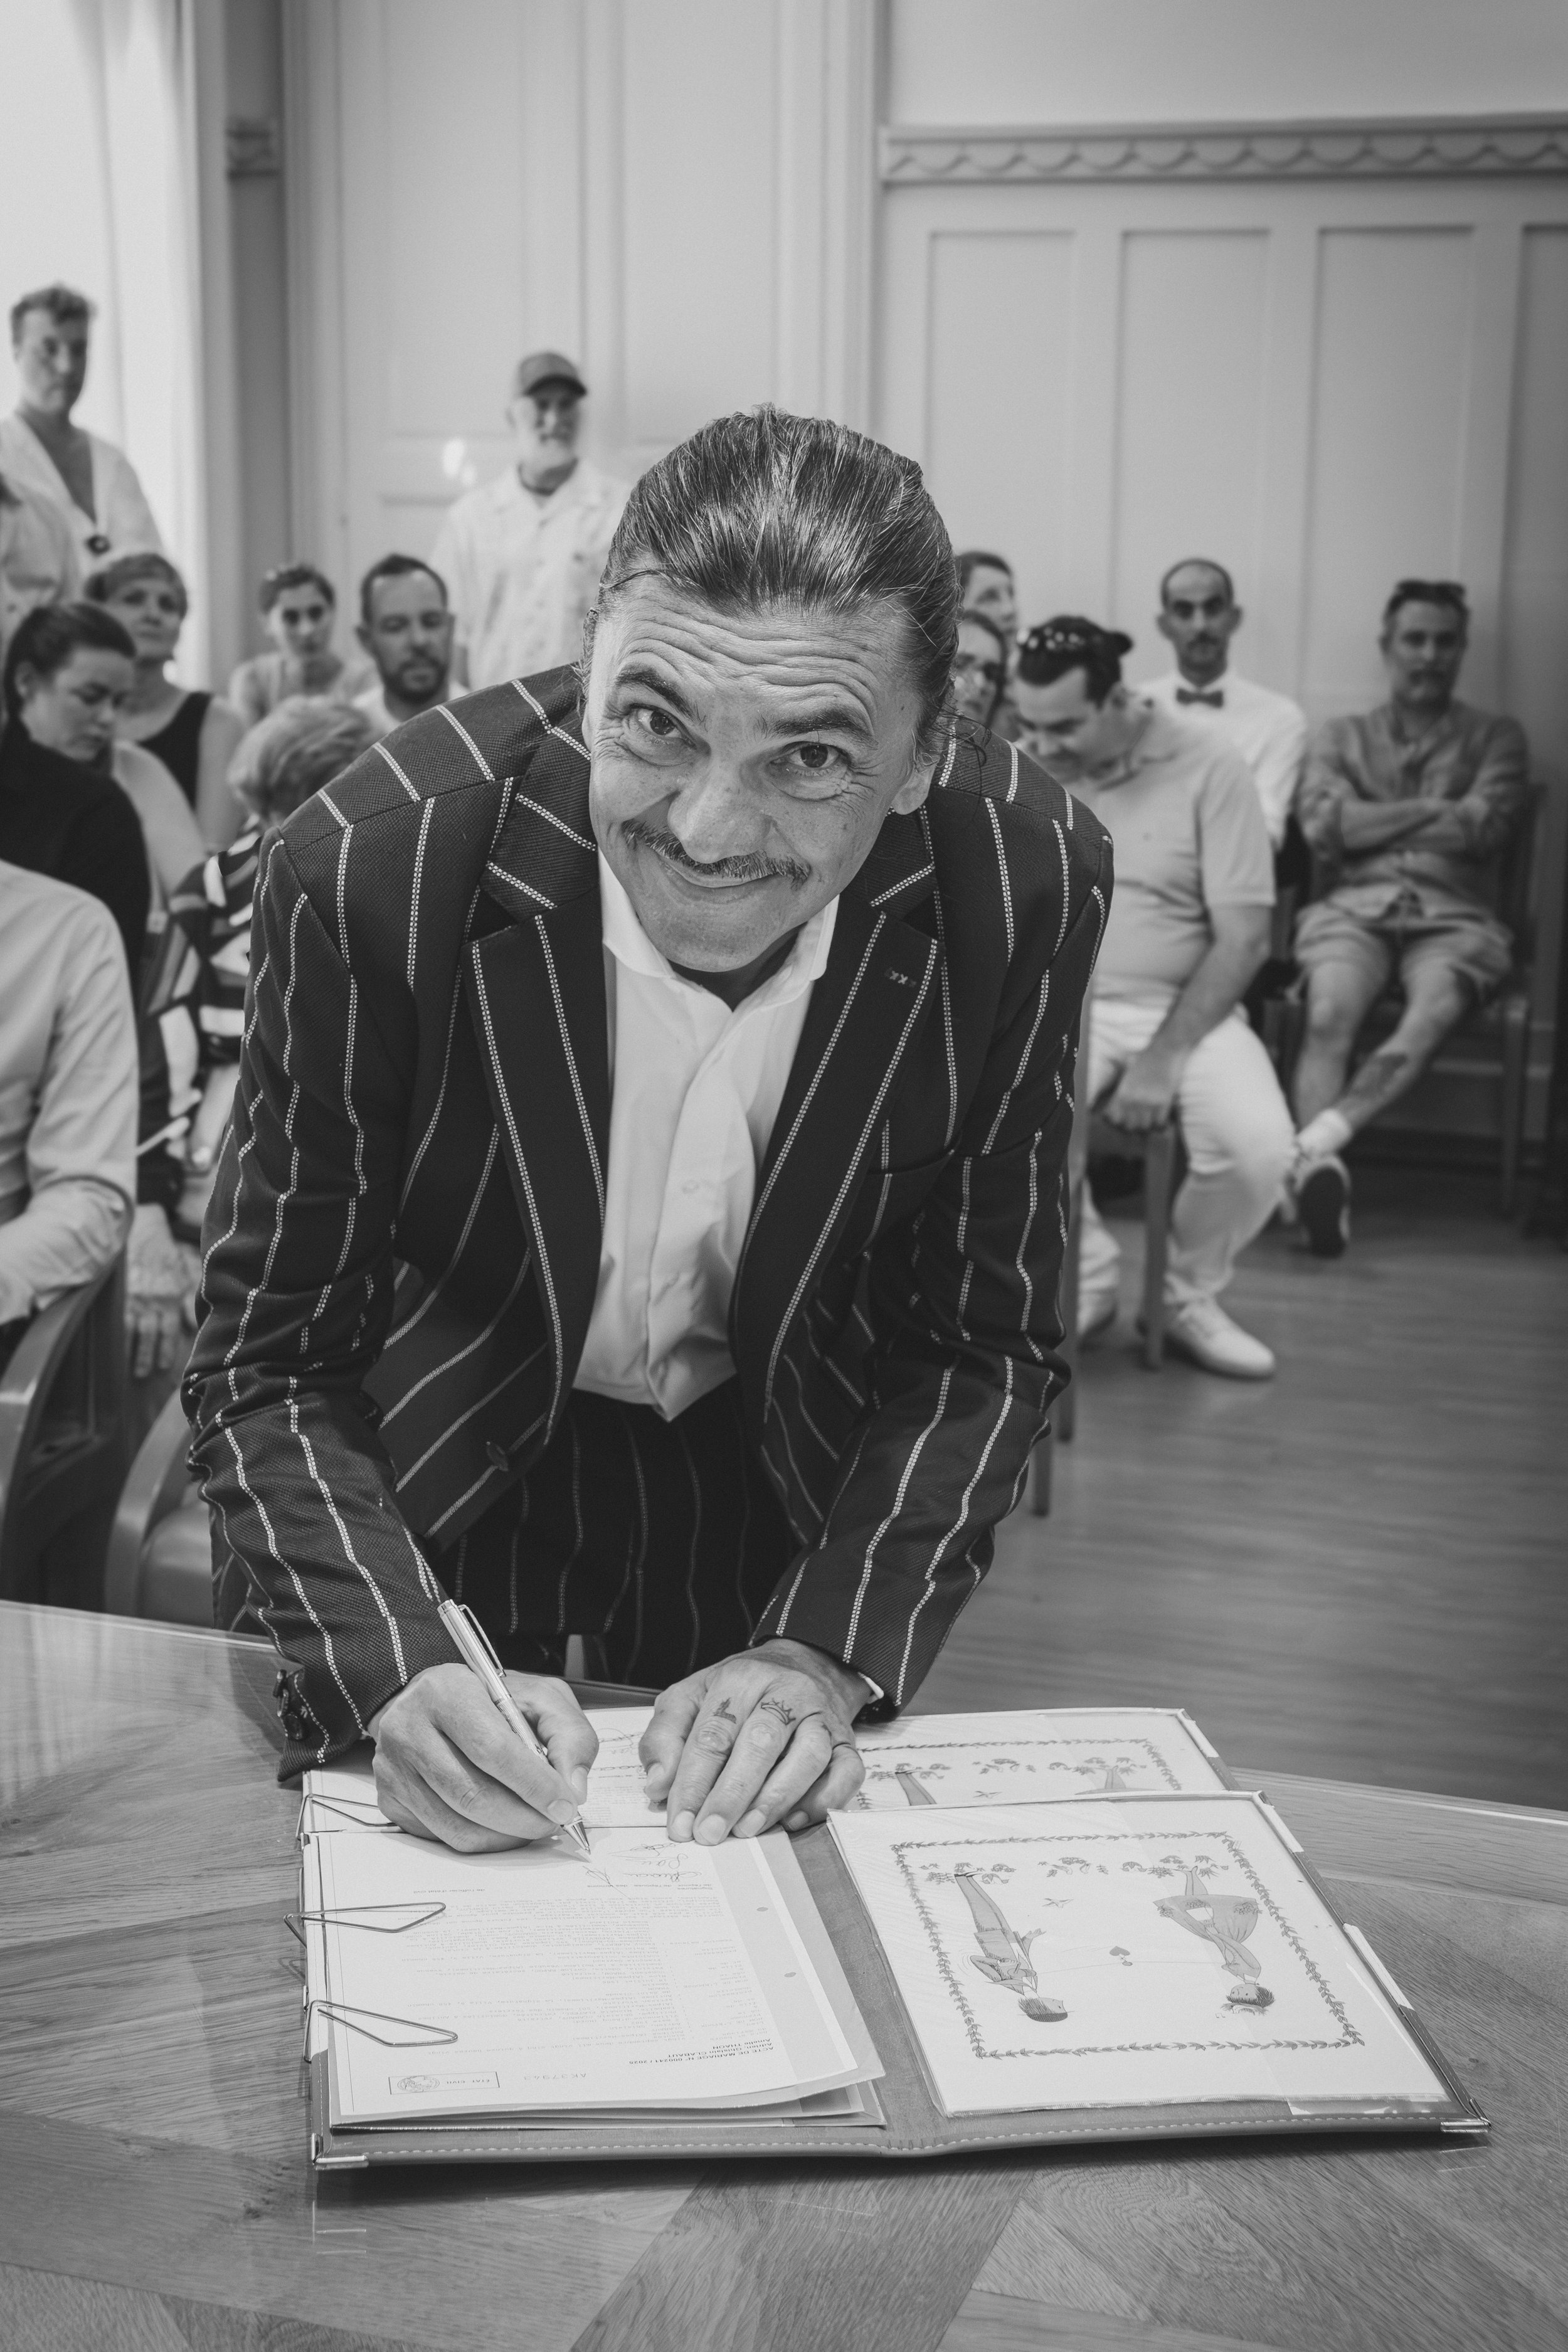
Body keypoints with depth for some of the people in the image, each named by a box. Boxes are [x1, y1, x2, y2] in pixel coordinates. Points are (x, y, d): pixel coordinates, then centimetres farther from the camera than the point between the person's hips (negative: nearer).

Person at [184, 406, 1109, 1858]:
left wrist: (824, 1652, -25)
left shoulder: (1026, 885, -24)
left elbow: (983, 1343, -12)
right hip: (439, 1483, -1)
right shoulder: (369, 871, -30)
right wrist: (400, 1668, -36)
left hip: (795, 1485, 2)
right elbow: (267, 1368, -20)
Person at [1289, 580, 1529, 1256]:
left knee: (1432, 1015, -36)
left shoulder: (1496, 737, 20)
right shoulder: (1341, 737, 22)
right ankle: (1321, 1174, -48)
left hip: (1451, 914, 0)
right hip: (1355, 907, 1)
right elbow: (1323, 828, 3)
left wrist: (1371, 822, 3)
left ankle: (1315, 1144, -49)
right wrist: (1432, 809, 1)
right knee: (1329, 1016, -33)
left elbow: (1485, 830, 1)